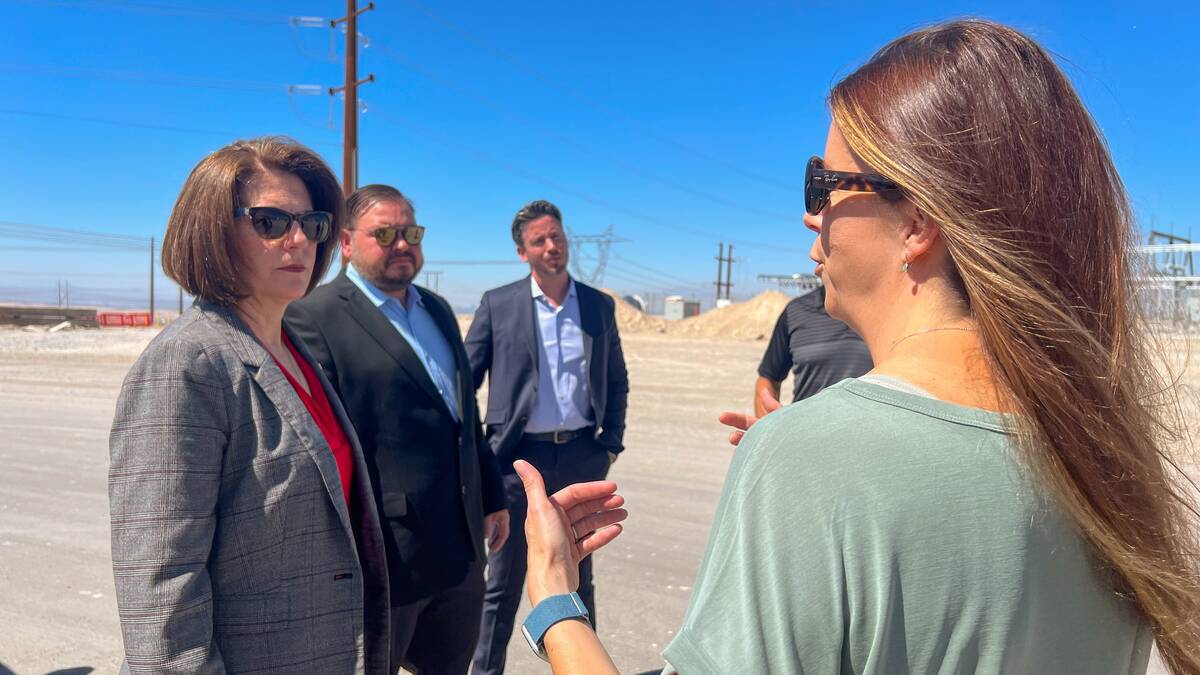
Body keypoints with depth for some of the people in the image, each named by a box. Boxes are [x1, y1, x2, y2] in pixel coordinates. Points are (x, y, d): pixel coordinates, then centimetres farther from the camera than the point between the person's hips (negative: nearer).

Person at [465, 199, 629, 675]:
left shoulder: (599, 305, 6)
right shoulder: (497, 304, -2)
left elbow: (617, 380, 12)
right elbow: (465, 379, 0)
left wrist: (611, 442, 5)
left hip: (581, 457, 2)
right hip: (519, 456, -2)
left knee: (578, 578, 15)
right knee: (503, 582, 9)